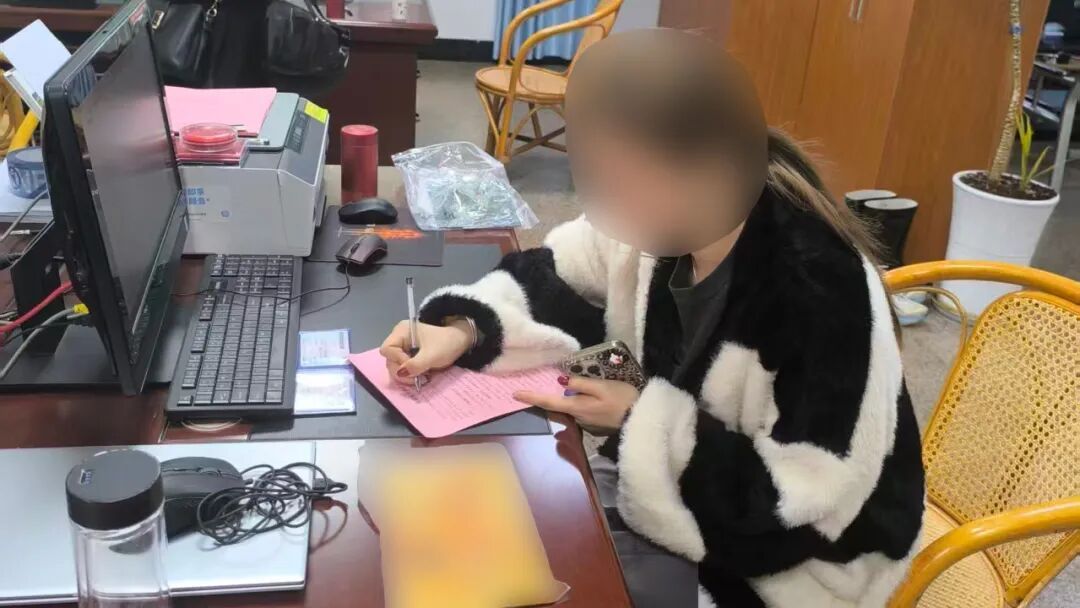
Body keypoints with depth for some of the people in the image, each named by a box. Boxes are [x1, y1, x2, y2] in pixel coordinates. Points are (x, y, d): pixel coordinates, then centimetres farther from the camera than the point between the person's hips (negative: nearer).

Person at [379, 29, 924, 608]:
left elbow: (805, 503, -30)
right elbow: (555, 274, 3)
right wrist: (463, 329, -15)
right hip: (685, 472, 6)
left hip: (792, 553, -5)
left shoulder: (820, 287, -33)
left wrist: (639, 420, -25)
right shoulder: (662, 219, -13)